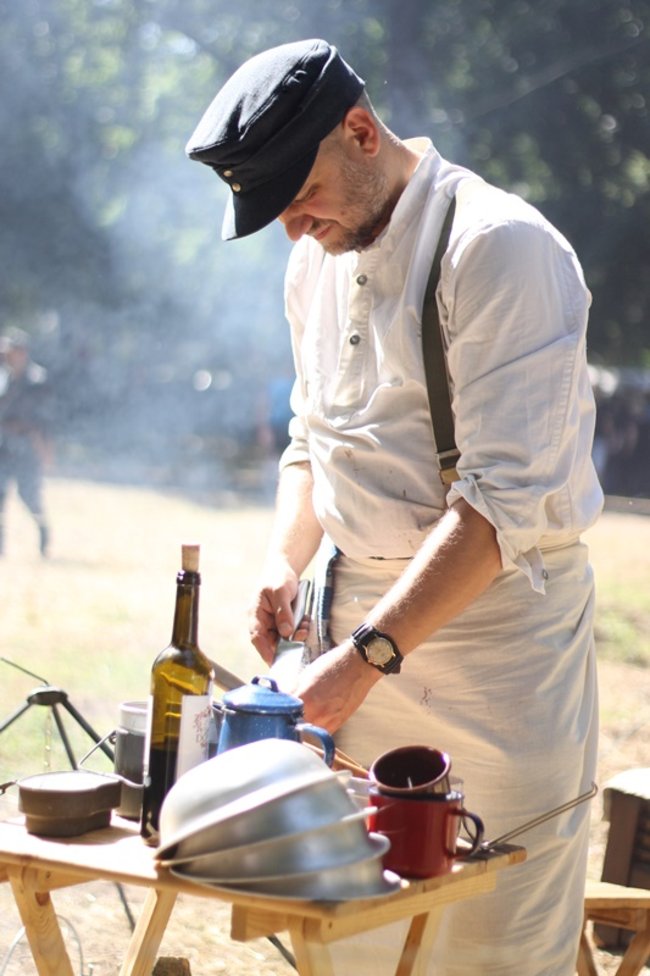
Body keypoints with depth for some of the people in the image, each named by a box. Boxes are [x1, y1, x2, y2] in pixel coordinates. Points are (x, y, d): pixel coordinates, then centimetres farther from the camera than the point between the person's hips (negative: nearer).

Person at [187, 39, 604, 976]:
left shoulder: (500, 248, -16)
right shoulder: (316, 261, 10)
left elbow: (505, 500, -22)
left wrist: (368, 655, -25)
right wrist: (285, 564, 3)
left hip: (497, 618, -7)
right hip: (363, 615, 7)